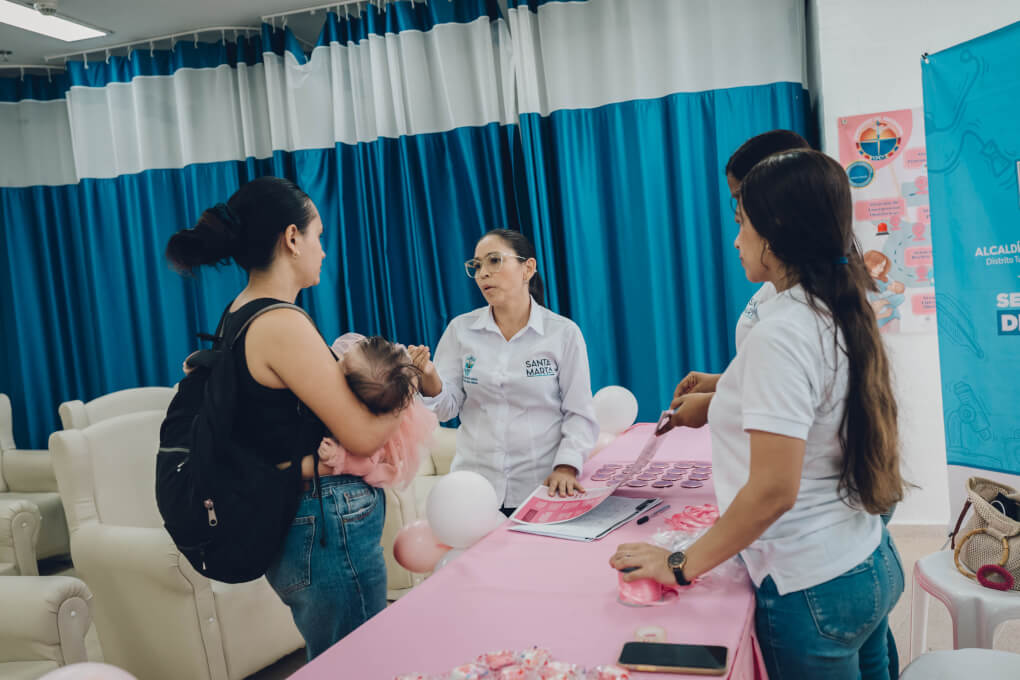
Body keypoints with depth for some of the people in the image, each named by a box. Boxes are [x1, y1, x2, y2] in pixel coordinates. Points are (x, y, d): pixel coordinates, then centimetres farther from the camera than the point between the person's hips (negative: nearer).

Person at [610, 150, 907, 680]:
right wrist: (724, 390, 24)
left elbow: (773, 491, -26)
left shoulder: (781, 335, -23)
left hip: (812, 589, -8)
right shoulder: (839, 317, 3)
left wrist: (681, 567, -16)